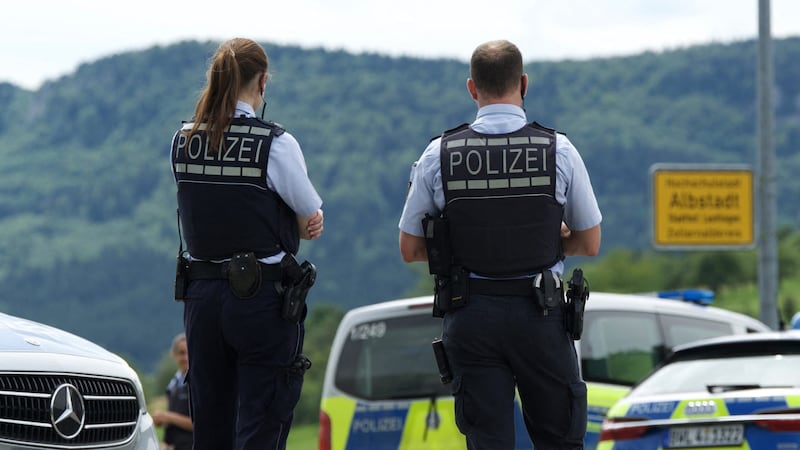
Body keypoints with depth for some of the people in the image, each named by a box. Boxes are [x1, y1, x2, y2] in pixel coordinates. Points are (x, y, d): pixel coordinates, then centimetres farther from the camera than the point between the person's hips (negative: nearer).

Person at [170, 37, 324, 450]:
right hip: (264, 299, -5)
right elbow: (311, 221, -4)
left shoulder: (182, 142, 4)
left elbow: (216, 214, 10)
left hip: (200, 295, 5)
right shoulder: (275, 143, -13)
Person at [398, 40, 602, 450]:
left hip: (469, 315, 1)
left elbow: (410, 249, 4)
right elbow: (589, 244, 6)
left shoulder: (438, 155, -4)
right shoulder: (559, 151, -4)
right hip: (539, 313, -1)